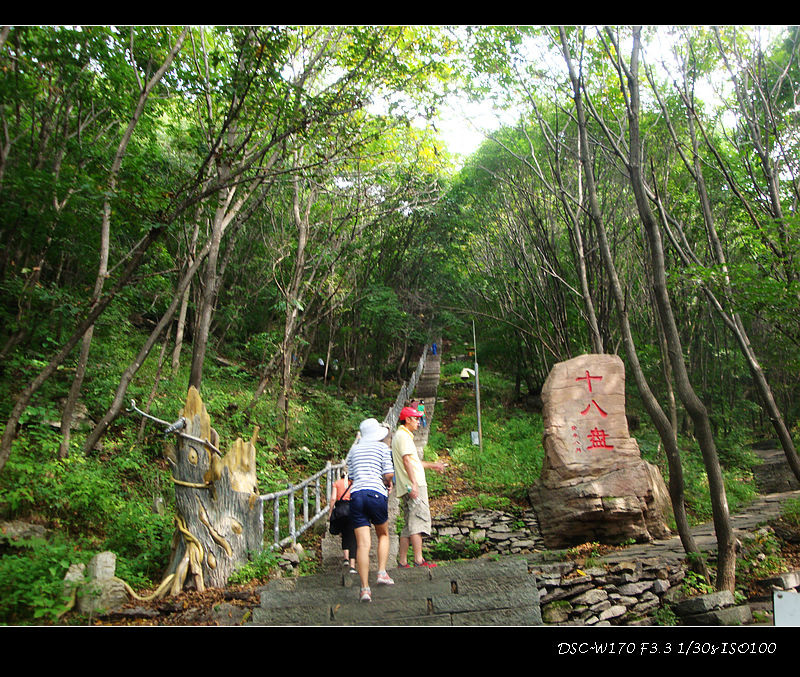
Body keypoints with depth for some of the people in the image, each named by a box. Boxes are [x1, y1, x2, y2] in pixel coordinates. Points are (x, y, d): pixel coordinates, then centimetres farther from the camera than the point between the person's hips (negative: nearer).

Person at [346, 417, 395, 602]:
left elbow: (351, 476, 17)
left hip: (356, 495, 3)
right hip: (376, 494, -2)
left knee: (362, 544, -1)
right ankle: (382, 572, 10)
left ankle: (365, 588, -6)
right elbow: (389, 475, -4)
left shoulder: (354, 450, 19)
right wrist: (387, 483, 19)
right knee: (383, 534, 22)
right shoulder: (383, 447, 6)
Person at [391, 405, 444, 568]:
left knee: (409, 525, 9)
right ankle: (418, 560, -14)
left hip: (408, 488, 10)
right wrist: (414, 483, -25)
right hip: (413, 486, -10)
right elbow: (407, 460, -19)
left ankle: (402, 561, 10)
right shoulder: (403, 436, -7)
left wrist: (432, 465, 39)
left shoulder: (400, 436, 25)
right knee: (418, 520, -12)